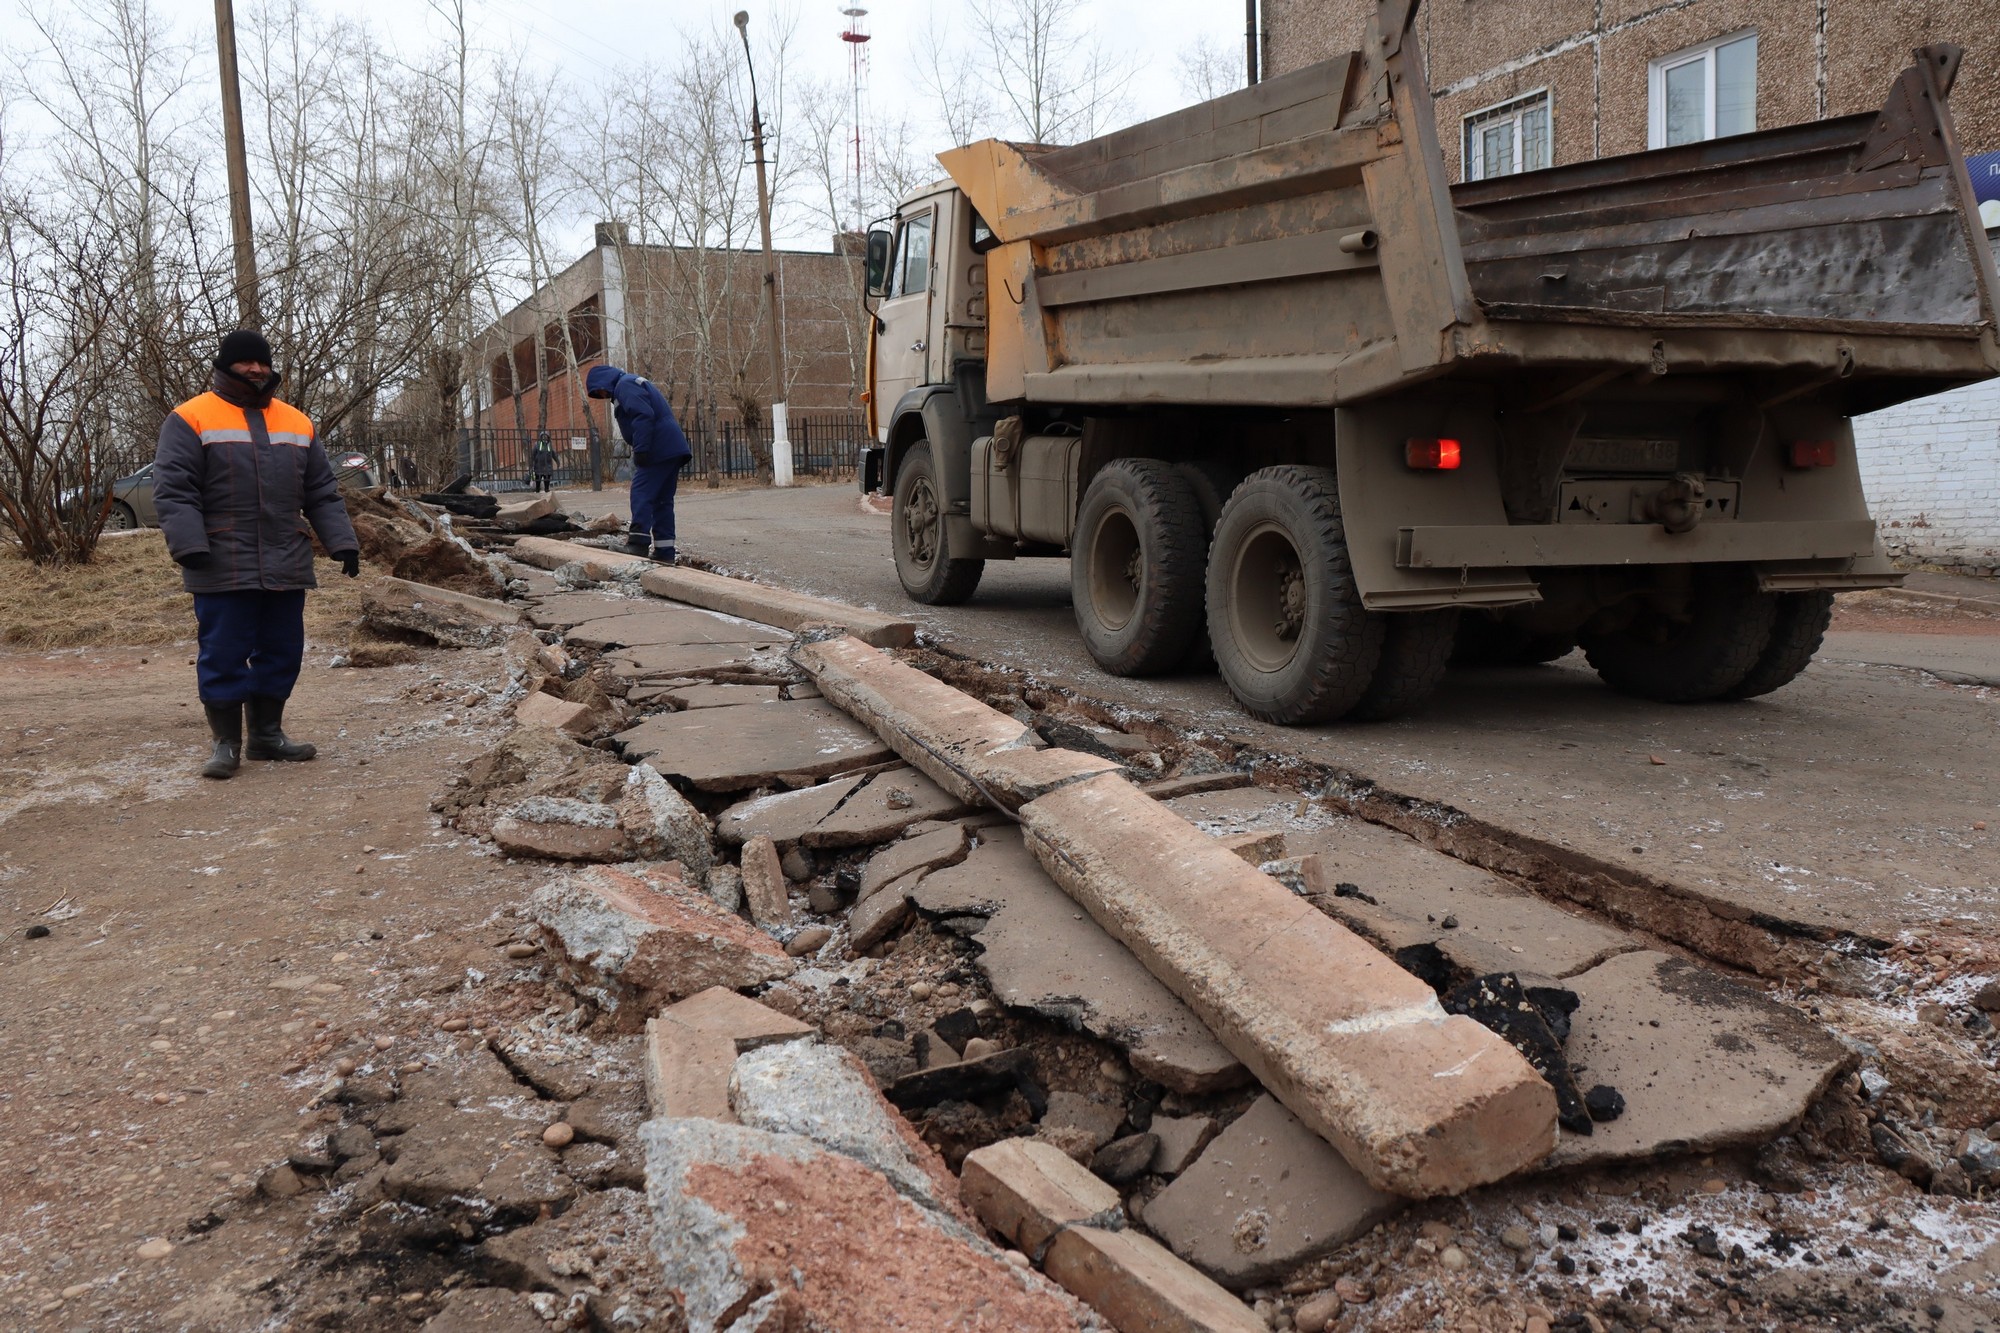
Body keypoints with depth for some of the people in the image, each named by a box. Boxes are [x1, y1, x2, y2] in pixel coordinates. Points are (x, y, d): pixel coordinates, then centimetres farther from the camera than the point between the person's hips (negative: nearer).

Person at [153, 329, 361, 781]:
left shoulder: (297, 423, 16)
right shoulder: (190, 419, 1)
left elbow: (323, 494, 17)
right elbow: (174, 491, -6)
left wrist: (342, 542, 7)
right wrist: (190, 546, -18)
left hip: (287, 568, 5)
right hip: (223, 569, -5)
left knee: (281, 653, 9)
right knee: (224, 655, -1)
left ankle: (267, 733, 22)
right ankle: (226, 742, 9)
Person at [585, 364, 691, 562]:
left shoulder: (624, 385, -6)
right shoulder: (635, 383, 26)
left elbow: (643, 415, -20)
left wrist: (640, 450, -22)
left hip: (658, 449, -10)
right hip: (673, 449, 10)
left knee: (641, 495, -11)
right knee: (662, 500, 10)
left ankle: (639, 543, -17)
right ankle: (664, 551, 10)